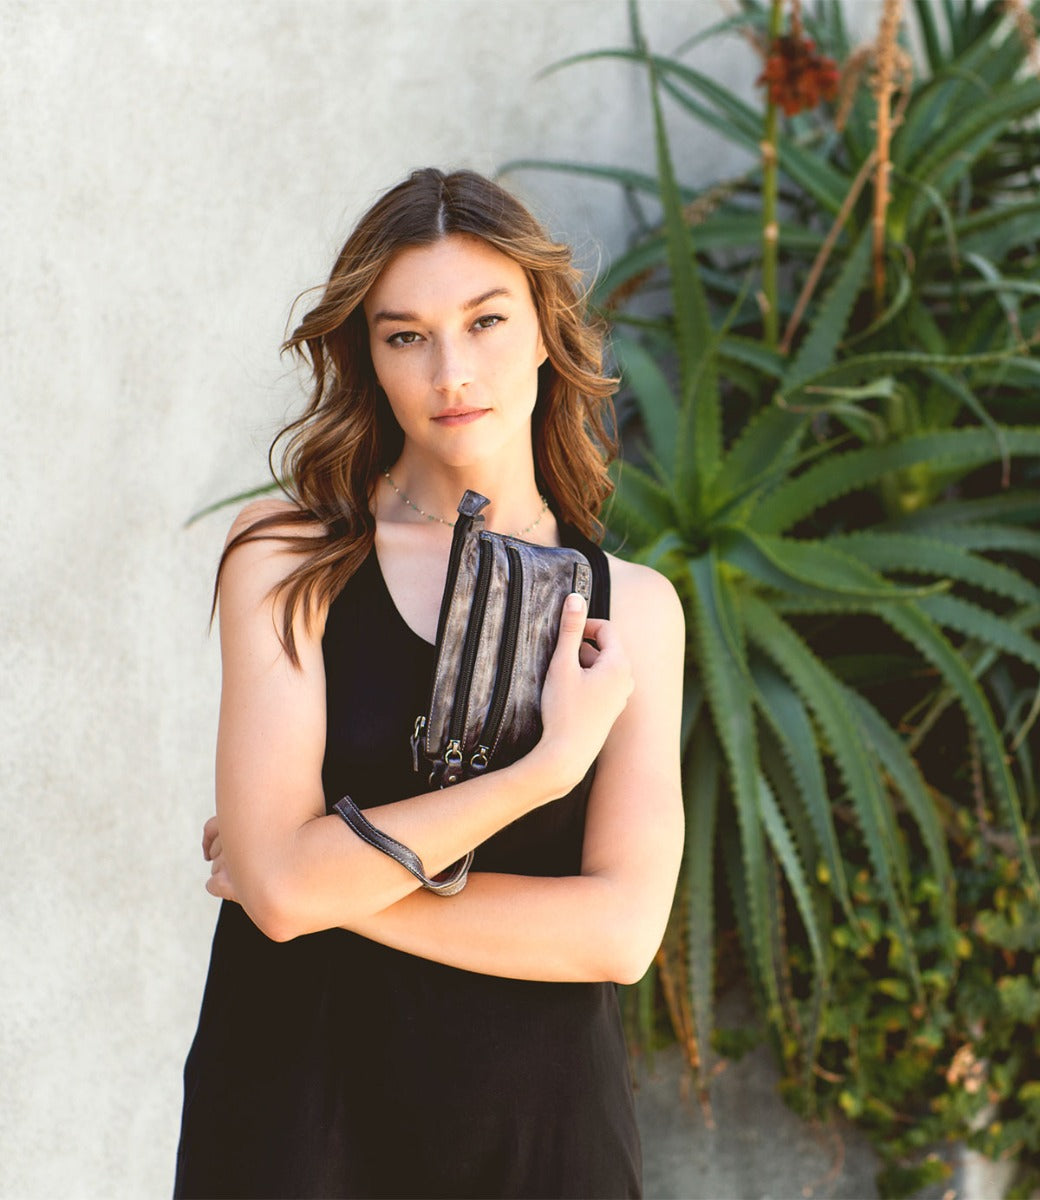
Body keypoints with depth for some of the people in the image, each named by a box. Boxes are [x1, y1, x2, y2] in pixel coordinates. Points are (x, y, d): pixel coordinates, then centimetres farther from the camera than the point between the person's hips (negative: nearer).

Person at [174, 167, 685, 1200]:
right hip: (299, 1113, -1)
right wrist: (551, 762, -16)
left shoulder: (632, 606, 1)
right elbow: (280, 882, -16)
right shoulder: (284, 559, -4)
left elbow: (621, 930, -10)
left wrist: (333, 881, -13)